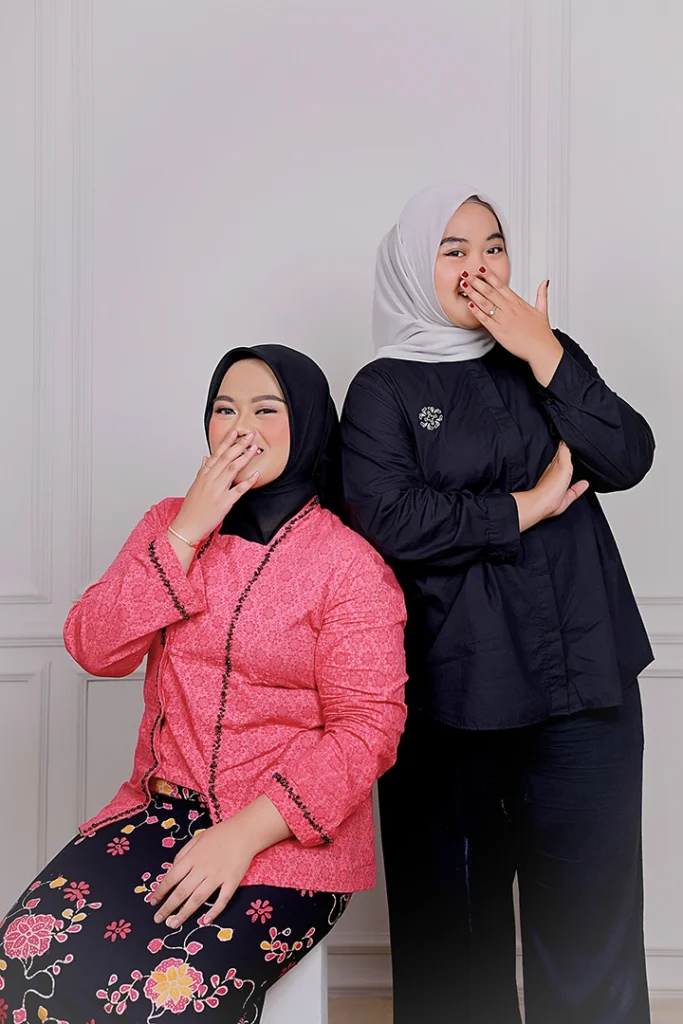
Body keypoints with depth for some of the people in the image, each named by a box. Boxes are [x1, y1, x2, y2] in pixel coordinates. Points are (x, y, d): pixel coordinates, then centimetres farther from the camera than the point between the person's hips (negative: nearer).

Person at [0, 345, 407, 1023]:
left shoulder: (350, 564, -7)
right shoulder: (171, 524, 10)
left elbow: (366, 727, -11)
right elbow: (94, 651, -1)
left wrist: (245, 833, -19)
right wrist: (184, 534, -10)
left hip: (285, 837, -4)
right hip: (161, 808, 4)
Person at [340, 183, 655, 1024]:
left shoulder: (546, 358, 14)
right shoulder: (384, 388, 3)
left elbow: (628, 460, 0)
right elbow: (388, 519, -13)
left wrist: (545, 355, -7)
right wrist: (524, 508, -7)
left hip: (583, 675, 3)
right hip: (452, 688, -2)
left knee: (591, 908, 4)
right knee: (455, 913, 9)